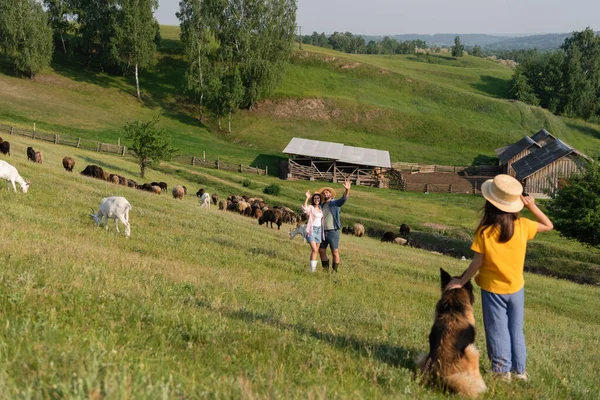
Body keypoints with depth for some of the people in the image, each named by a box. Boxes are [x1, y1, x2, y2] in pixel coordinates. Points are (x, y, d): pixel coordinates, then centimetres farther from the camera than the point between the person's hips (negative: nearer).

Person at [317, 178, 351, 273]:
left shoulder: (336, 203, -3)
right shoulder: (322, 206, 14)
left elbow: (344, 198, -22)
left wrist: (347, 190, -40)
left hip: (333, 232, -6)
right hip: (323, 232, 6)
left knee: (335, 252, -2)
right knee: (321, 251, 12)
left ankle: (335, 271, 5)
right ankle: (325, 269, 26)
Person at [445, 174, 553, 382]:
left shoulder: (484, 231, -19)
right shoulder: (522, 226, -11)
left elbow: (477, 263, -14)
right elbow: (548, 226, 6)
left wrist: (461, 281, -2)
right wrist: (532, 207, -2)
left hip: (493, 288, -3)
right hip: (516, 287, 3)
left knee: (498, 331, 10)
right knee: (516, 329, 16)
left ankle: (502, 370, 16)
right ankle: (519, 369, 22)